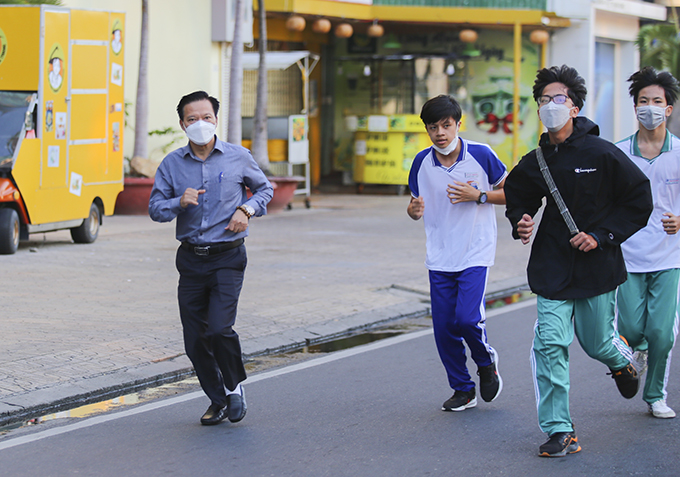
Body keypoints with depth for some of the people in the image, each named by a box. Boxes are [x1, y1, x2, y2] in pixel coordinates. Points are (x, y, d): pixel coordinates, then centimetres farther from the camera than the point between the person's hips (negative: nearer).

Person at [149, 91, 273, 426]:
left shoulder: (238, 157, 0)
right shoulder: (172, 164, 3)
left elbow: (264, 189, 14)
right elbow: (155, 208, 4)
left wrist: (247, 210, -5)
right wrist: (179, 203, -16)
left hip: (227, 258, -3)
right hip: (191, 259, 3)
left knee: (219, 329, -18)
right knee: (195, 340, 4)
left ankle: (234, 386, 9)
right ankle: (218, 401, 24)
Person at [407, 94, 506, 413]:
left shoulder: (481, 155, -9)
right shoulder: (422, 162, 0)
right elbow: (416, 204, 12)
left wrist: (478, 196, -17)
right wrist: (414, 210, -12)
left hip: (475, 254, -4)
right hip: (440, 257, 4)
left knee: (467, 318, -17)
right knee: (444, 327, 2)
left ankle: (487, 362, 15)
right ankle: (463, 390, 20)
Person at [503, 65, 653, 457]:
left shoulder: (602, 154, -10)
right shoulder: (534, 164, 1)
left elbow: (640, 200, -4)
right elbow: (517, 200, 19)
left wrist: (601, 236, -11)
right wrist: (521, 223, -5)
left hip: (597, 266, -2)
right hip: (553, 267, 2)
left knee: (597, 342, 11)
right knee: (550, 344, -11)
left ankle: (623, 360, 50)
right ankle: (559, 431, -4)